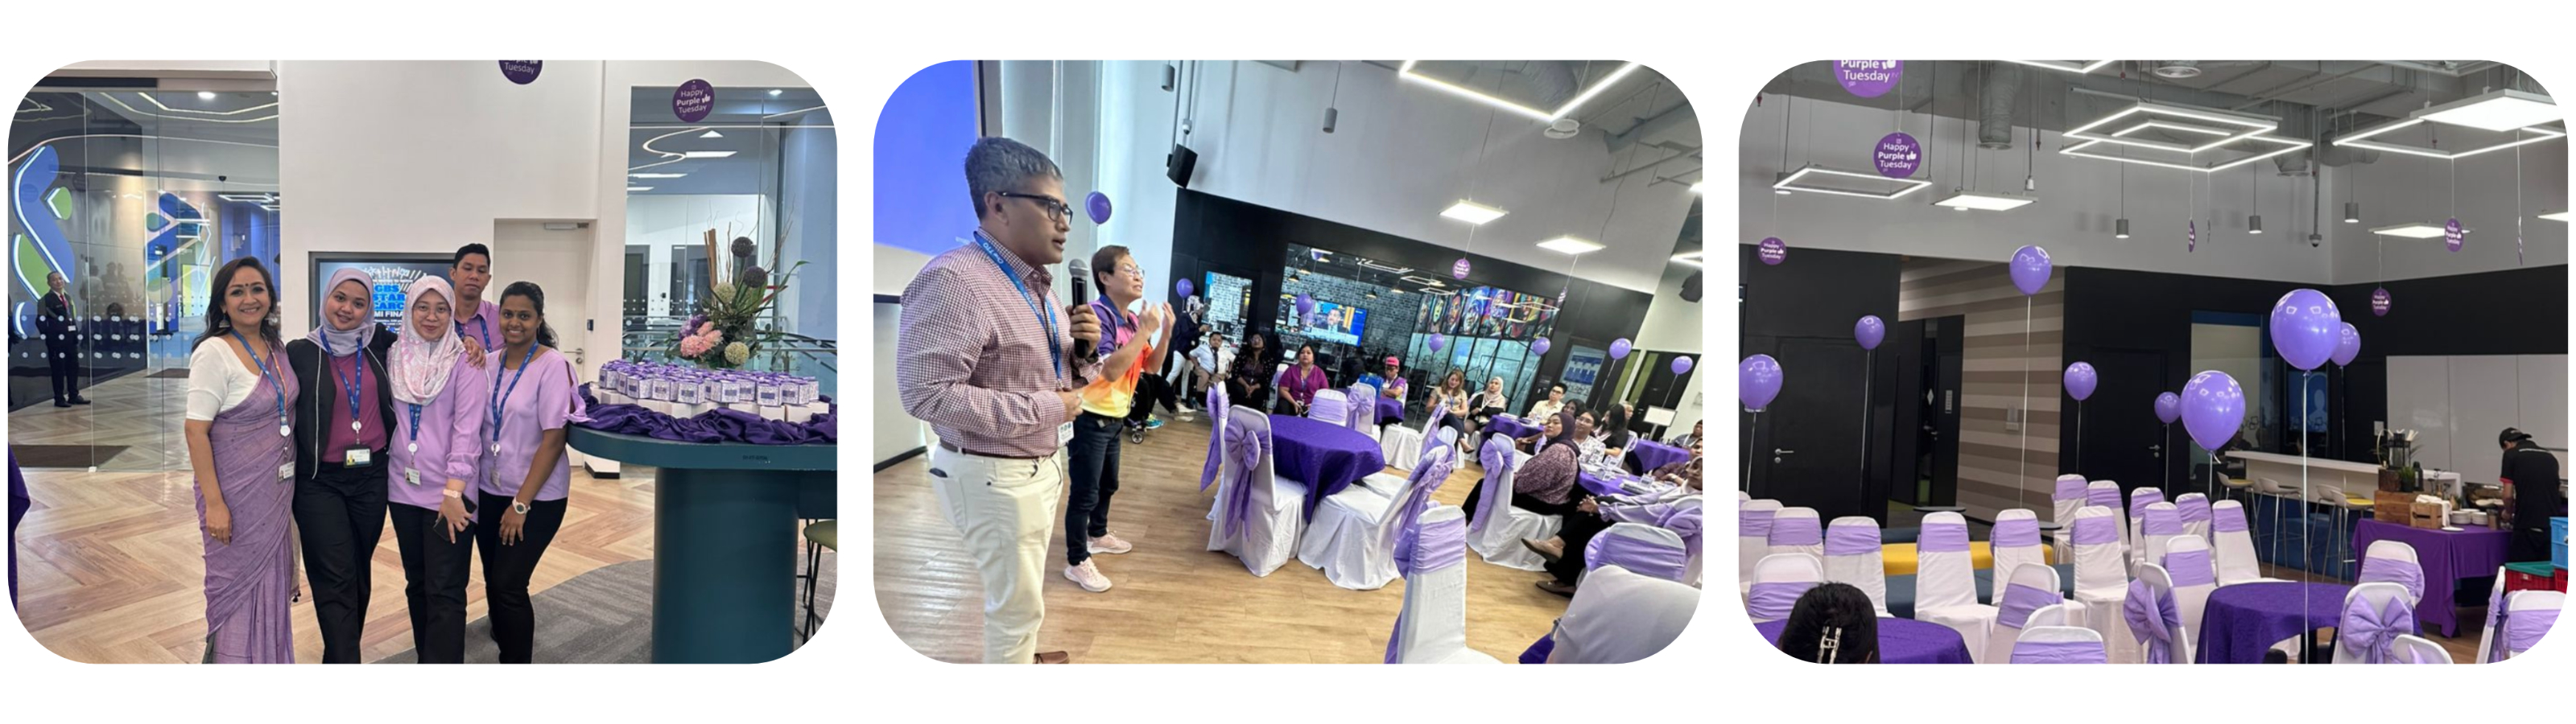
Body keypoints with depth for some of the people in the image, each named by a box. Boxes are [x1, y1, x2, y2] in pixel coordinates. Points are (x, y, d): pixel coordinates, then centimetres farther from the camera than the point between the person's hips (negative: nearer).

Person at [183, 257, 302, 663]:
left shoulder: (277, 350, 6)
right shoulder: (214, 352, -14)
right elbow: (196, 431, -16)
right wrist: (214, 503, -20)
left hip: (277, 491, 6)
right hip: (236, 492, -6)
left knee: (270, 586, 15)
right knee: (237, 588, 4)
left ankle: (271, 660, 28)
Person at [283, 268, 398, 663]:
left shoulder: (379, 343, 4)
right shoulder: (300, 353, -4)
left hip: (371, 475, 3)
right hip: (320, 481, -3)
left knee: (359, 574, 12)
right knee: (336, 579, -6)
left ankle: (339, 659, 26)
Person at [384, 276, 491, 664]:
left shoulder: (464, 361, -7)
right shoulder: (394, 357, 7)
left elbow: (468, 427, -12)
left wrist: (454, 491, -18)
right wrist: (380, 470, 7)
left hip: (447, 491, -5)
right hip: (403, 487, 5)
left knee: (444, 591, -6)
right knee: (417, 583, 14)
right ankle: (428, 660, 26)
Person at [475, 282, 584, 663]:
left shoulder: (553, 366, -13)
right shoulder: (489, 363, 4)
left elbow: (553, 440, -15)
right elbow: (476, 427, 11)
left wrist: (521, 504, -15)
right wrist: (468, 488, 5)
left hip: (537, 497, -6)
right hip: (489, 491, 6)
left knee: (509, 585, -8)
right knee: (494, 583, 11)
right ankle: (508, 645, 28)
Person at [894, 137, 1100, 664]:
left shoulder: (1037, 282, 8)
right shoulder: (954, 281, -24)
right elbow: (924, 393, -30)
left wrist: (1080, 345, -7)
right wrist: (1044, 409, -25)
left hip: (1041, 463, 9)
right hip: (995, 475, -9)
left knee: (1024, 588, 26)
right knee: (1016, 600, 5)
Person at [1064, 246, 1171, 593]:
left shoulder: (1133, 320, 5)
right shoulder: (1097, 315, -23)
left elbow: (1151, 366, 12)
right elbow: (1110, 370, -32)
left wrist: (1166, 332, -4)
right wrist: (1145, 330, -30)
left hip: (1115, 418, 9)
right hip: (1090, 418, -9)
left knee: (1108, 485, 25)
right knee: (1084, 493, -1)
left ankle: (1098, 535, 45)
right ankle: (1077, 562, 8)